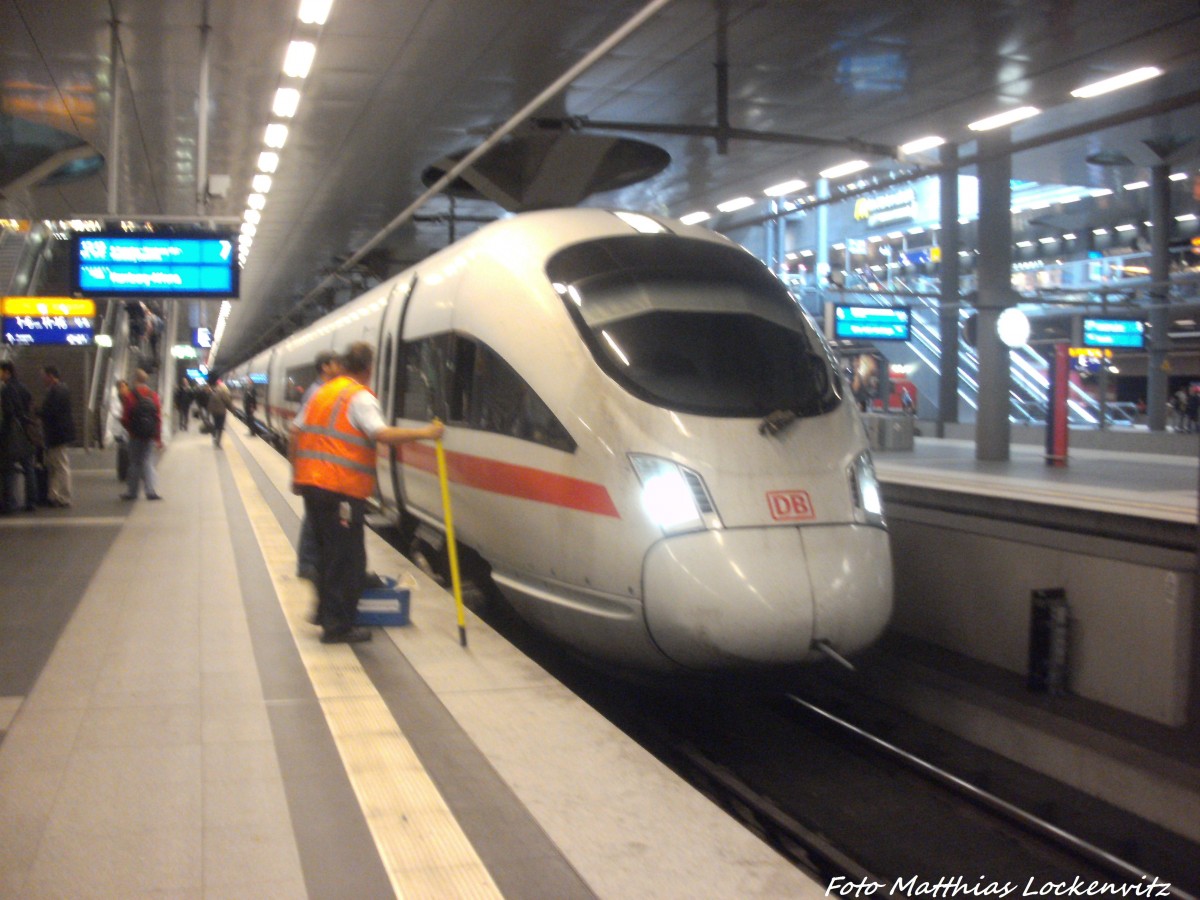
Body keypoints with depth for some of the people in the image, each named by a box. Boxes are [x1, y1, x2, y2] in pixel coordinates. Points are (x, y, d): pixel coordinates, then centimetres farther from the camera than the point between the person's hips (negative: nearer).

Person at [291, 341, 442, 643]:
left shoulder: (322, 392, 15)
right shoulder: (360, 397, -9)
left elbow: (297, 433, 18)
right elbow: (382, 434, -24)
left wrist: (297, 473, 25)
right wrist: (423, 434, -20)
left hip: (311, 483, 8)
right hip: (342, 489, -8)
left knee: (328, 550, 21)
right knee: (348, 558, -2)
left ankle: (326, 612, 30)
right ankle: (338, 626, -2)